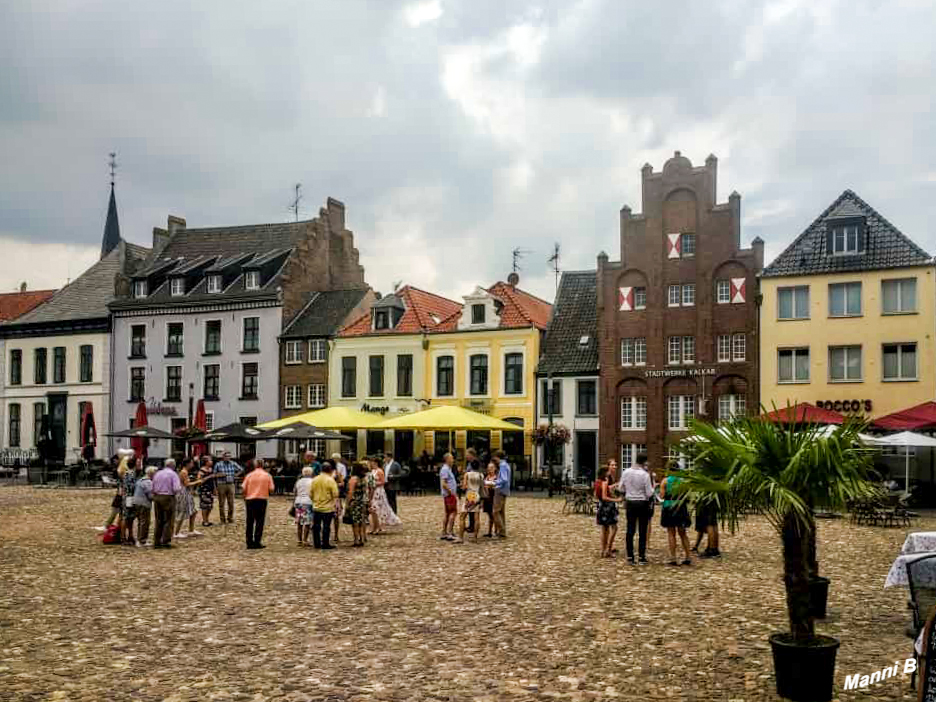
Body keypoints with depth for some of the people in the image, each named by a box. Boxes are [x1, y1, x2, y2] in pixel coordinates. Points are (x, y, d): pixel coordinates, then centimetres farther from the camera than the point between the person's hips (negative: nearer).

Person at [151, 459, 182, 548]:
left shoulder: (157, 473, 9)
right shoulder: (173, 474, -7)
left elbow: (152, 488, 10)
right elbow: (176, 489, -15)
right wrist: (180, 487, 5)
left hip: (157, 497, 5)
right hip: (168, 498, -5)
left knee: (158, 521, 12)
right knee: (168, 521, 2)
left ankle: (156, 542, 14)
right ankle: (166, 541, 0)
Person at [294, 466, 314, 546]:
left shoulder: (298, 481, 13)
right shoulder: (312, 481, -2)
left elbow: (295, 494, 14)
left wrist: (294, 504, 19)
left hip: (298, 502, 5)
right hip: (308, 502, -5)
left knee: (299, 523, 10)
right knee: (307, 523, -2)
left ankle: (299, 541, 12)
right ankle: (305, 541, -4)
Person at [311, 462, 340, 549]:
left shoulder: (314, 480, 2)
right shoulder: (330, 480, -13)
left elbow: (311, 493, 7)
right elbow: (335, 494, -15)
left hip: (316, 507, 4)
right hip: (327, 508, -4)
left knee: (316, 526, 12)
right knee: (326, 526, 3)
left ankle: (317, 543, 17)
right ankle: (325, 544, 6)